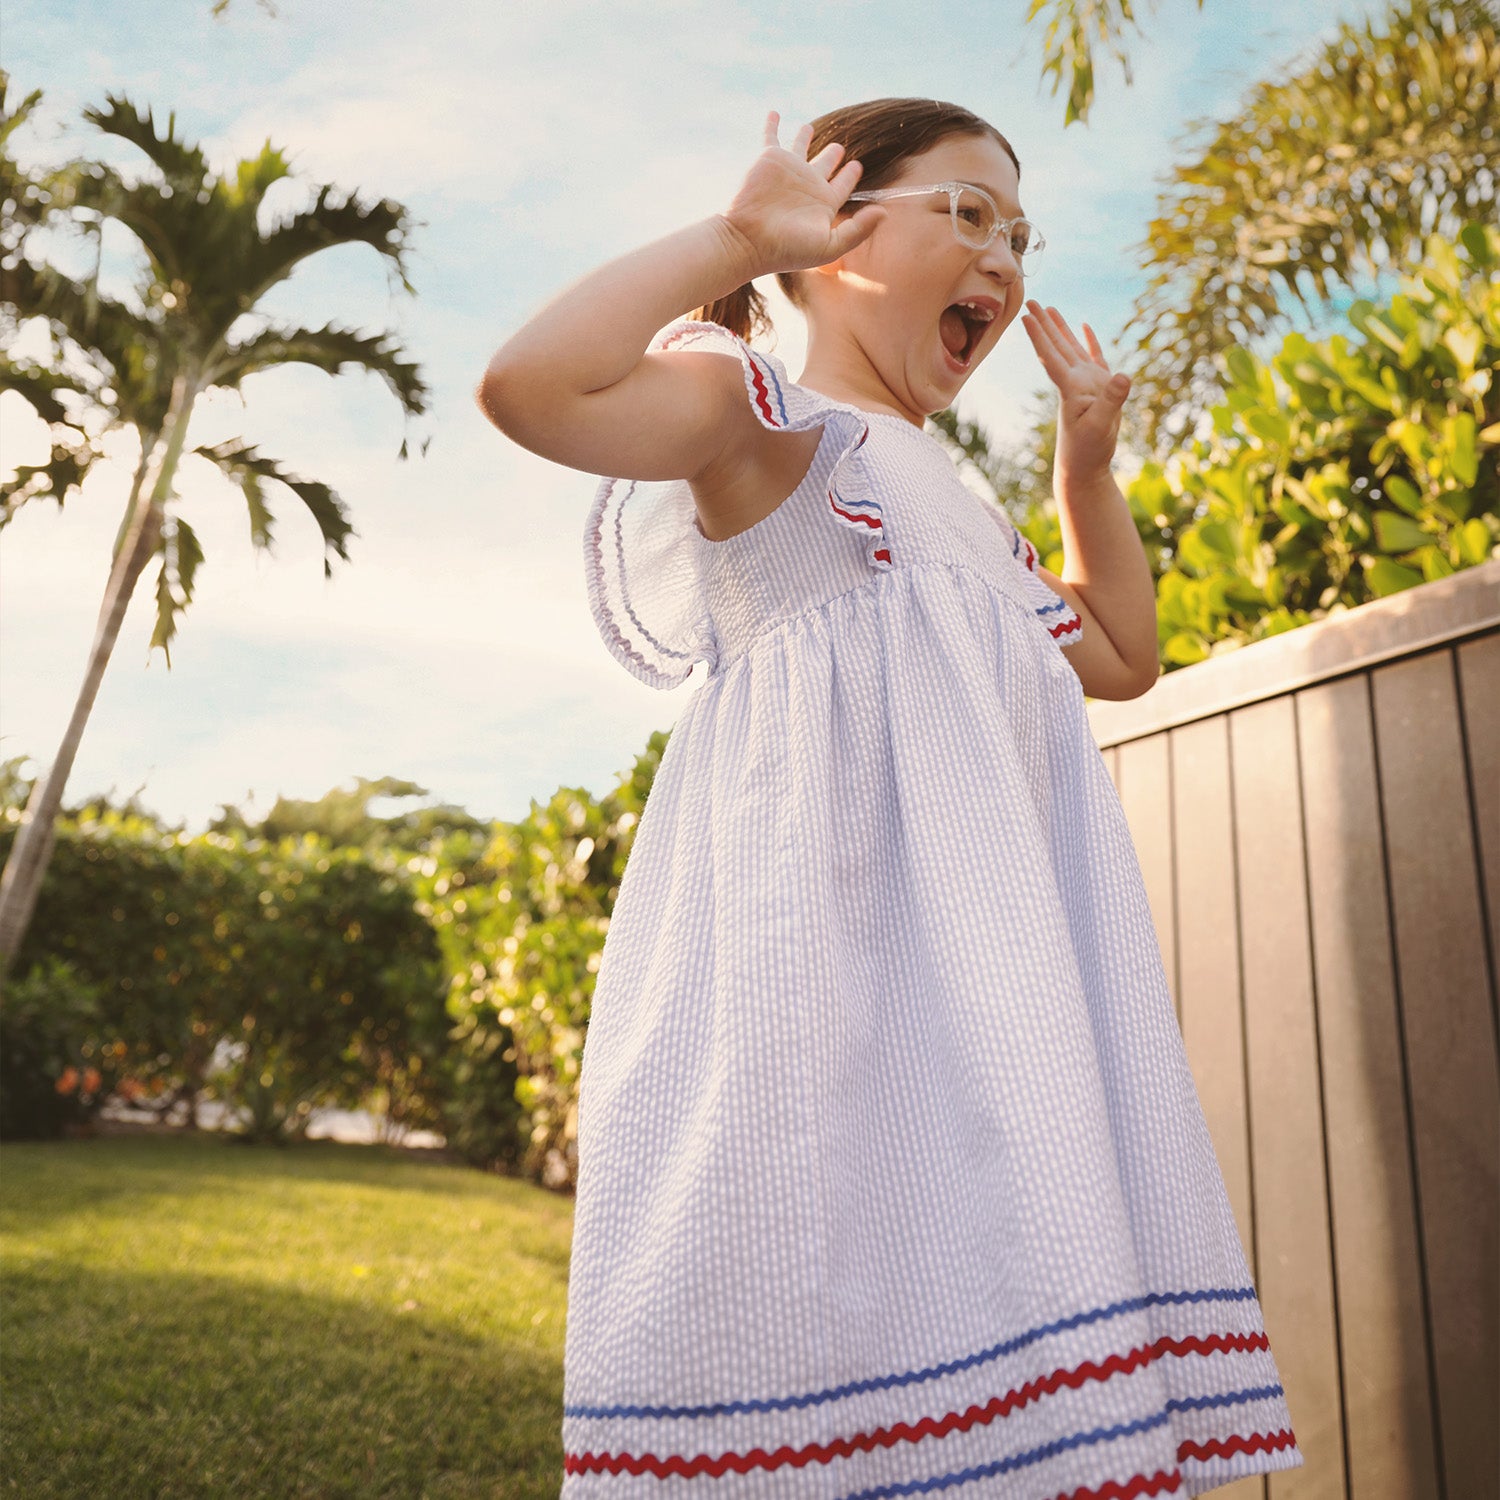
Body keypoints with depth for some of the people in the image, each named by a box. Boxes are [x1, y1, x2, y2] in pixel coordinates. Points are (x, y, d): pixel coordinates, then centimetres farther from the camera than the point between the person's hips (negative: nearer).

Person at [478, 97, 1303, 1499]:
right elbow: (526, 384, -17)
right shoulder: (762, 411, 3)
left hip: (999, 953, 9)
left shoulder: (953, 503, 30)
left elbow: (1121, 657, 37)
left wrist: (1087, 464, 28)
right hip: (837, 927, -8)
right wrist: (737, 231, -6)